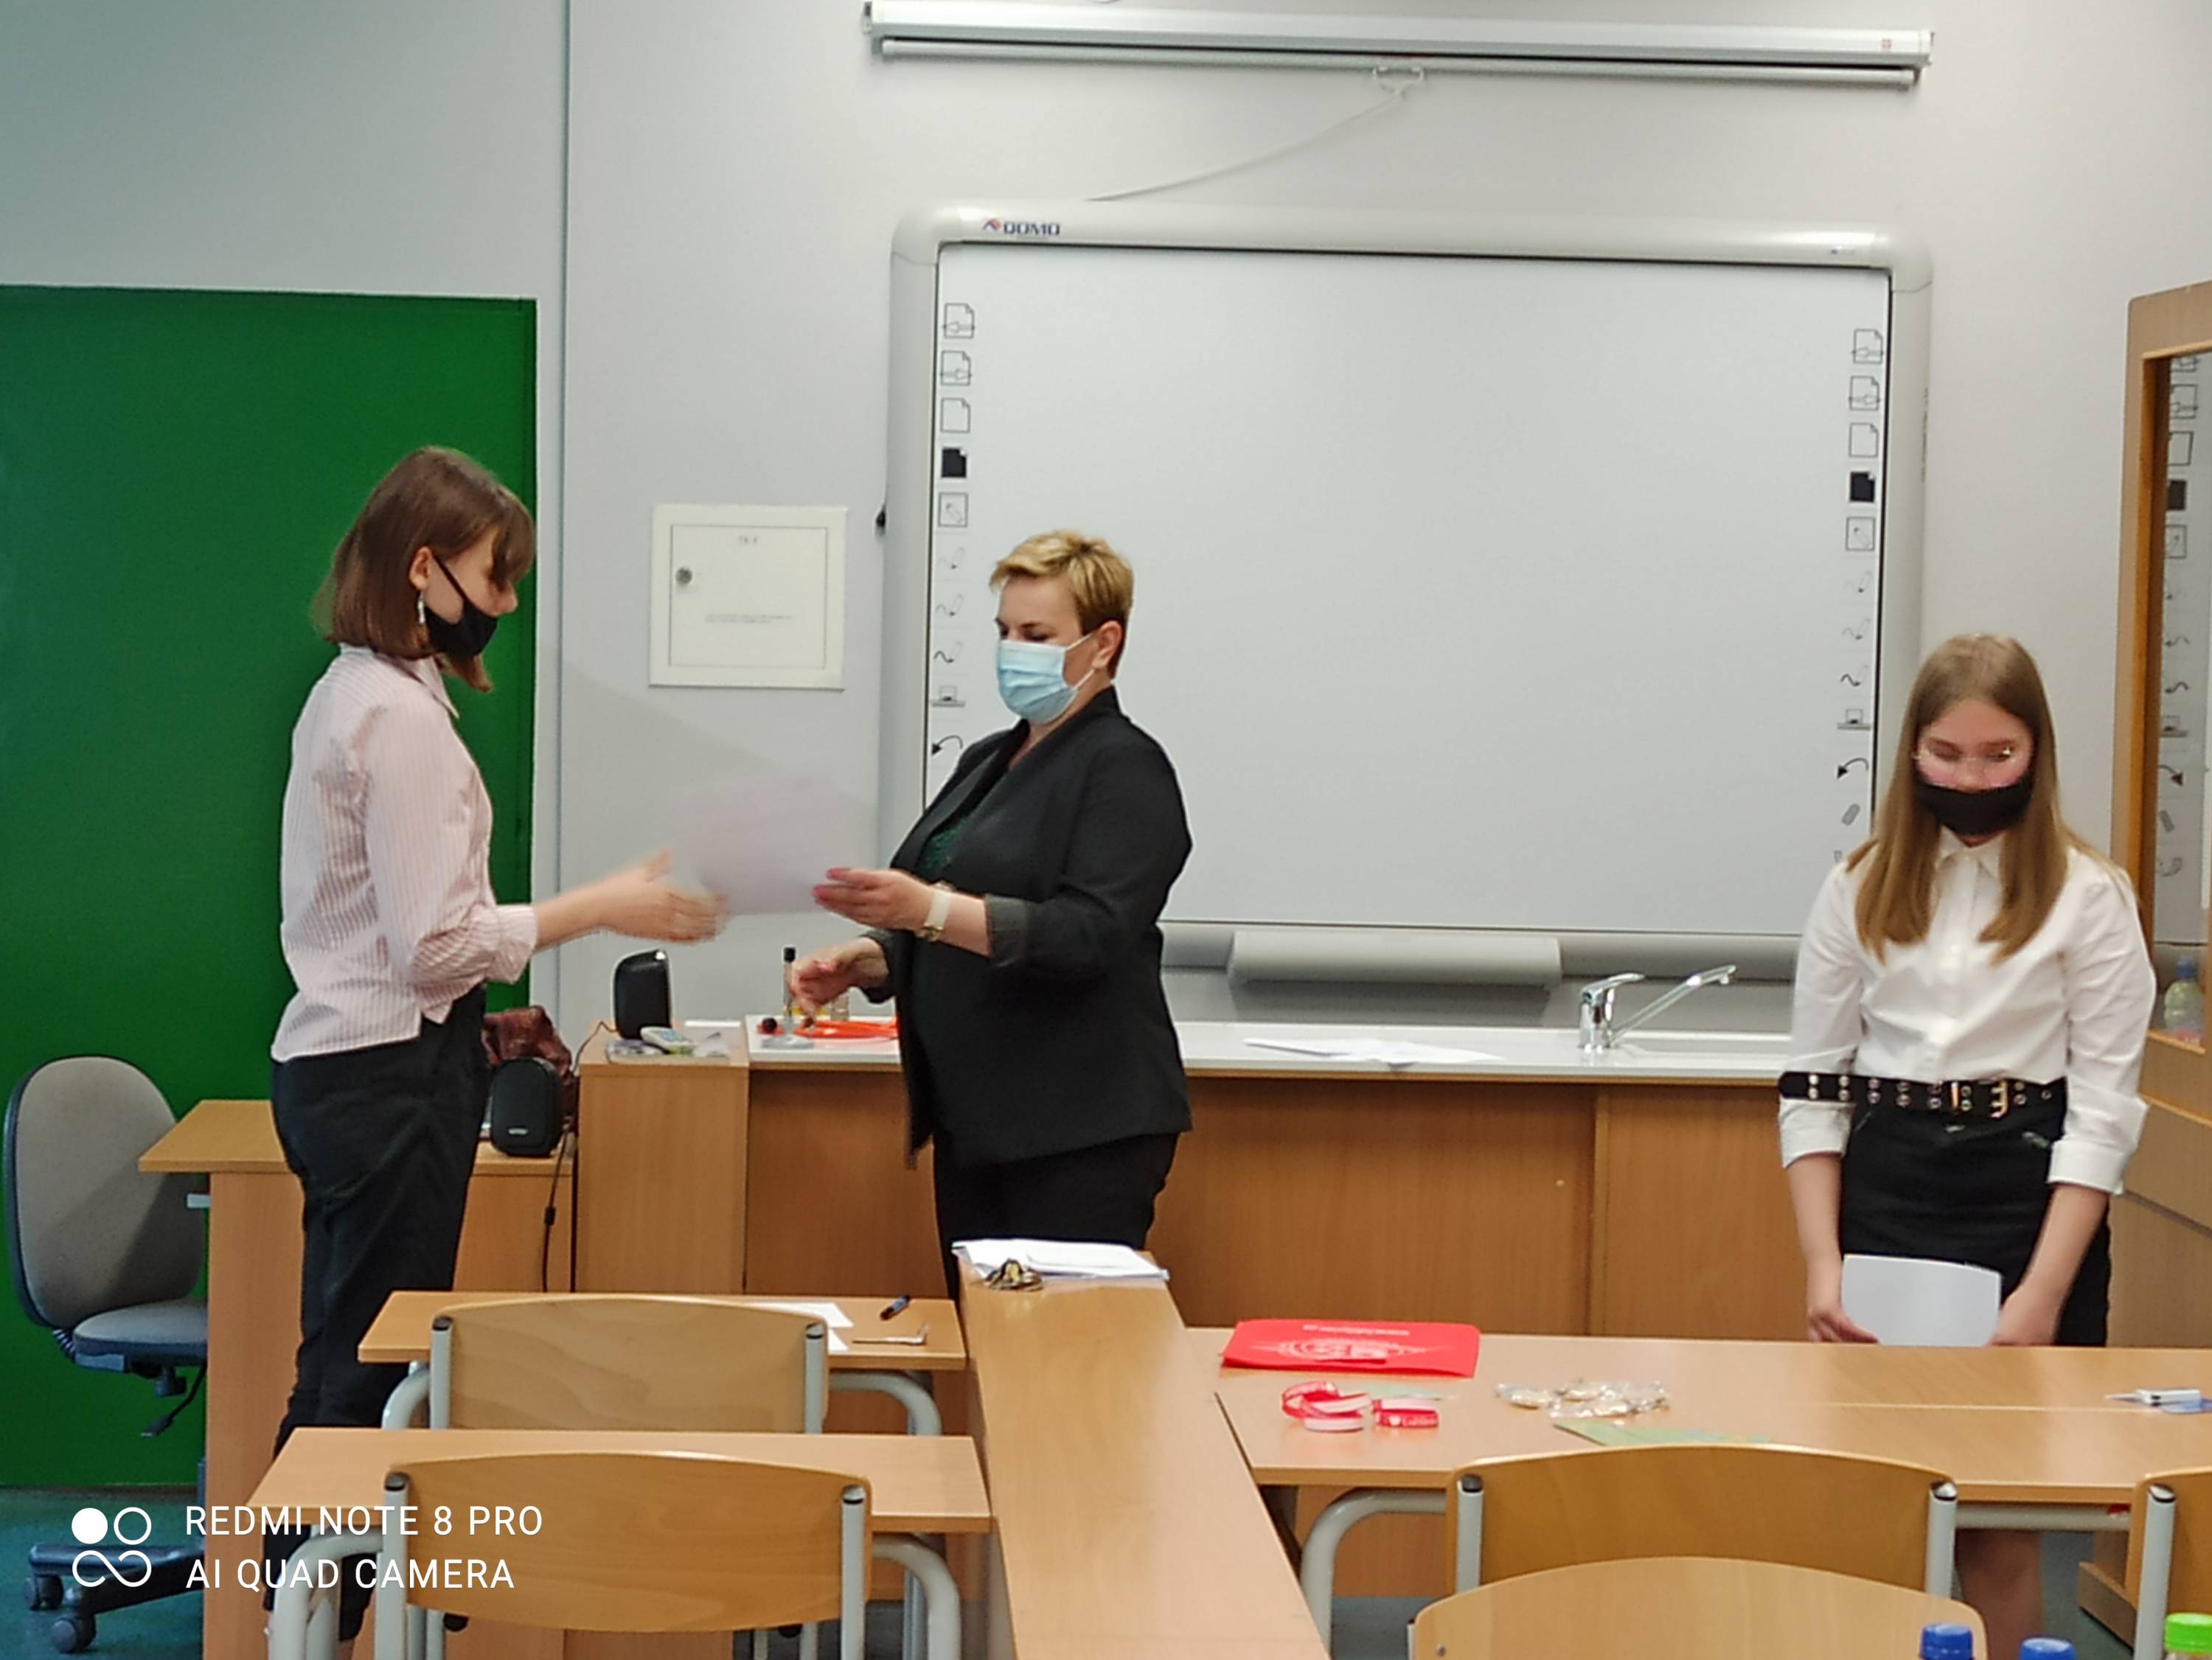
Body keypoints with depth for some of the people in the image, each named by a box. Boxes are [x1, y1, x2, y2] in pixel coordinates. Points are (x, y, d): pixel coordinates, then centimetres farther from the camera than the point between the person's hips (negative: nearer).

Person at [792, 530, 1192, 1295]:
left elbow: (1088, 936, -21)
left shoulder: (1125, 768, -8)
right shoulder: (988, 762, 18)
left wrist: (928, 909, -30)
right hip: (975, 1120, 8)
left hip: (1081, 1136, -8)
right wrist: (863, 960, 3)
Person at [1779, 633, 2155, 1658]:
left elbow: (2103, 1106, -6)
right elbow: (1812, 1085, 4)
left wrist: (2045, 1291, -14)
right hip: (1885, 1196, 2)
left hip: (2025, 1196, -2)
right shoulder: (1861, 889, 4)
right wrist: (1821, 1265, -7)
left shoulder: (2088, 897, -3)